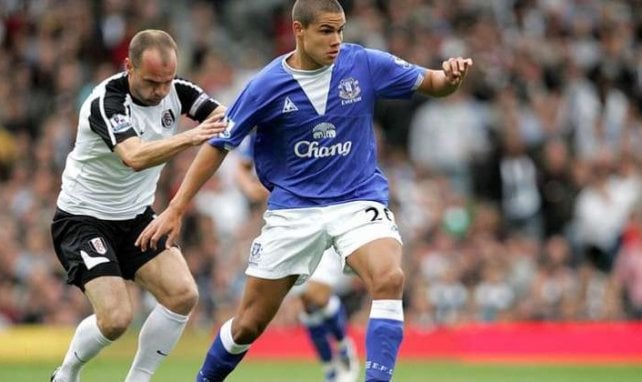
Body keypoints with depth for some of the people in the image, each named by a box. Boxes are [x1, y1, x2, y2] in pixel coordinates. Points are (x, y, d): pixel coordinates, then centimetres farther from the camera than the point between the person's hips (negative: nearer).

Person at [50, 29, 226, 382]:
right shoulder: (106, 101, -27)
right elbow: (134, 157, -44)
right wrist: (188, 138, -58)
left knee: (183, 295, -12)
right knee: (116, 317, -19)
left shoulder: (174, 91, -7)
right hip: (84, 218, -6)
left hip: (136, 217, 7)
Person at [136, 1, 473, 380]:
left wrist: (451, 77, -24)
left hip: (359, 199, 0)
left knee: (389, 279, -31)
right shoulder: (267, 85, -11)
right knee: (249, 324, 6)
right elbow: (219, 145, -2)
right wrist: (175, 210, -4)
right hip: (293, 208, 0)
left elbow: (431, 83, 1)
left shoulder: (366, 64, -9)